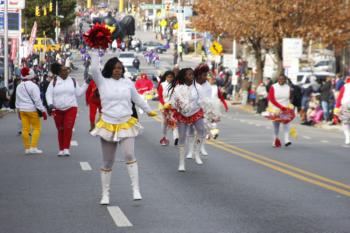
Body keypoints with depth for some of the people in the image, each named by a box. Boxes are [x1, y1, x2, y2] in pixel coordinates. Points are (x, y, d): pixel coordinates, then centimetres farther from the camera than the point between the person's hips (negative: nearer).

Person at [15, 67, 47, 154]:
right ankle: (33, 147, -7)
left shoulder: (19, 87, 8)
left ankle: (27, 148, 10)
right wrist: (43, 111, -10)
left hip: (22, 110, 7)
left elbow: (17, 100, 15)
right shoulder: (33, 86, -14)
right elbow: (37, 100, -15)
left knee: (25, 129, 7)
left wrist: (19, 110, 25)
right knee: (36, 128, 1)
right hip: (32, 109, -7)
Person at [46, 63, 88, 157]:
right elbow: (48, 94, 0)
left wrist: (86, 83, 3)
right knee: (60, 130, 7)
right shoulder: (54, 81, 3)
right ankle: (61, 149, 17)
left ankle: (66, 148, -13)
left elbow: (78, 93, 9)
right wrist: (50, 104, -16)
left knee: (68, 128, -16)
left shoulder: (73, 81, 7)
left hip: (71, 108, 0)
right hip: (57, 110, 0)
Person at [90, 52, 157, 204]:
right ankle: (105, 194, 18)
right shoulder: (102, 82, 0)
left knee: (129, 155, -20)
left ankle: (136, 190, -18)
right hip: (108, 125, -1)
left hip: (126, 125, 1)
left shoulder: (127, 83, 6)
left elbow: (137, 99, 19)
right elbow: (94, 69, -15)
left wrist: (149, 111, 27)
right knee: (107, 162, 6)